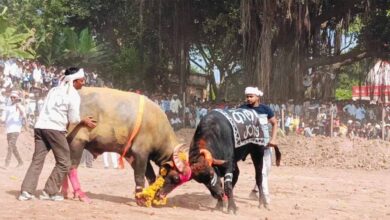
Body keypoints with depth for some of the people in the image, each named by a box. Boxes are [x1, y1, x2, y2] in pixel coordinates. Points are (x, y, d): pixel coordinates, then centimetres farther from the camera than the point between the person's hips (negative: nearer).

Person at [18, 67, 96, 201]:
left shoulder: (54, 90, 21)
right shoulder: (73, 95, -1)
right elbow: (74, 119, -4)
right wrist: (84, 121, 16)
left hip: (40, 126, 7)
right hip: (55, 129, -7)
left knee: (37, 160, 8)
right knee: (64, 162, 4)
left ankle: (26, 191, -1)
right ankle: (50, 192, 3)